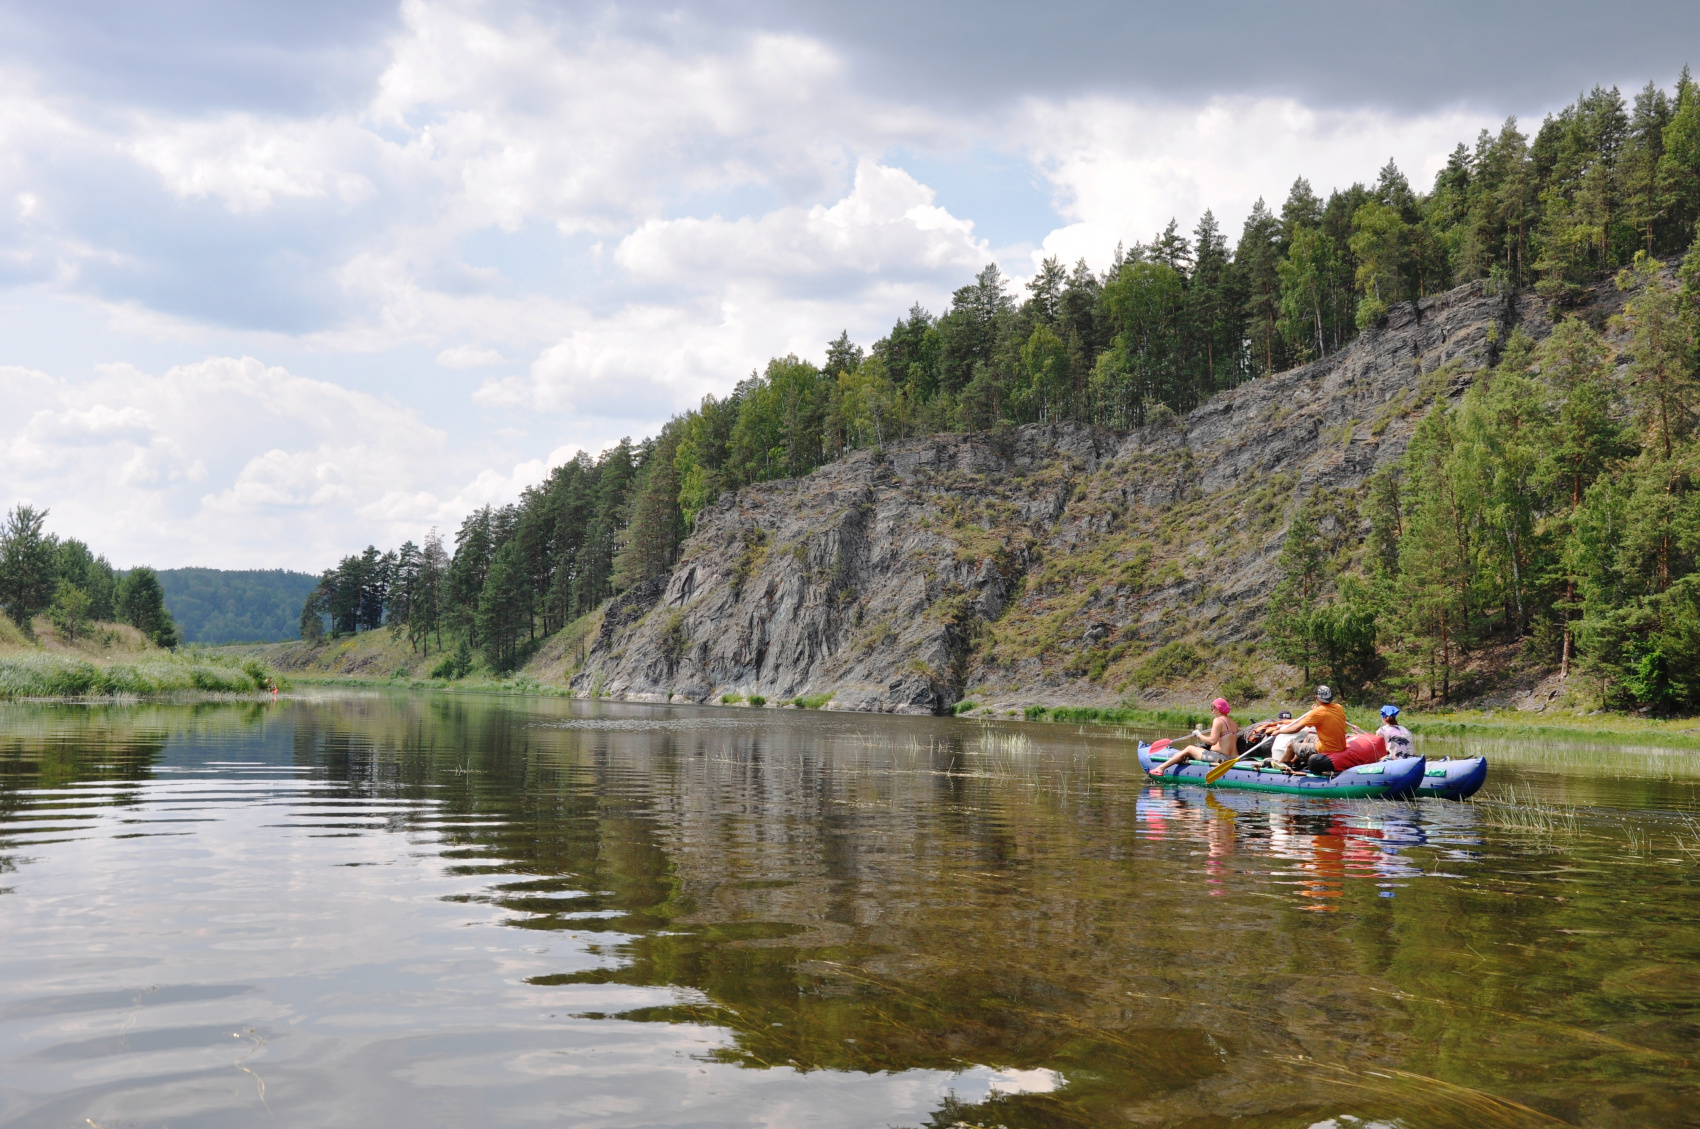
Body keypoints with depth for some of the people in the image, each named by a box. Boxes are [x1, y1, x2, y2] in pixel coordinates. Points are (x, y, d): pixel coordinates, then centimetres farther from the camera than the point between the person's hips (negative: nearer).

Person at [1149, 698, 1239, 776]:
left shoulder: (1218, 720, -10)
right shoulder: (1234, 723, 15)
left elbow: (1213, 741, -20)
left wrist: (1199, 735, -5)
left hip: (1220, 757, -8)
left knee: (1189, 749, 9)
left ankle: (1161, 767, 12)